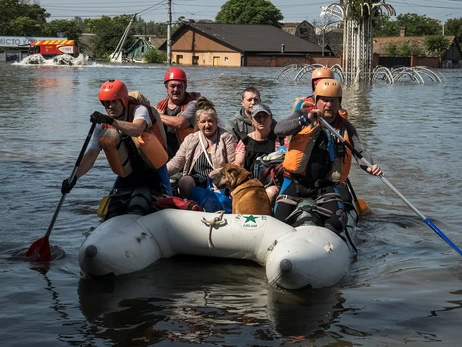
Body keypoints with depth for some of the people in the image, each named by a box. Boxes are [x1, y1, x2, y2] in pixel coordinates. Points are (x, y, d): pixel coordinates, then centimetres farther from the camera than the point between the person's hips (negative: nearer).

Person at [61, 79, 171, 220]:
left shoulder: (139, 110, -13)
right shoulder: (102, 126, -2)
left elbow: (137, 130, -37)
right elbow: (91, 155, -9)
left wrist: (112, 121, -52)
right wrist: (74, 177, -25)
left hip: (152, 171, -4)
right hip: (128, 175, 4)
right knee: (112, 217, -8)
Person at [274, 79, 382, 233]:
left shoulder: (345, 127, 7)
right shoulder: (303, 115, 1)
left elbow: (359, 150, -5)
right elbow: (278, 129, -16)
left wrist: (370, 166, -28)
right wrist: (305, 120, -31)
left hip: (326, 187, 1)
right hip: (296, 183, -1)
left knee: (336, 221, -21)